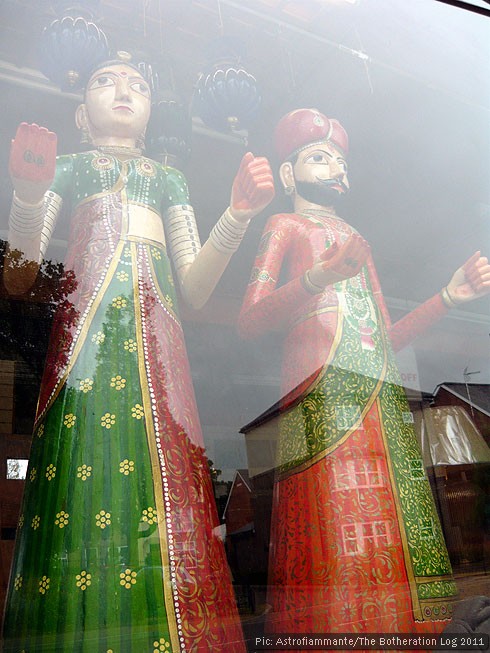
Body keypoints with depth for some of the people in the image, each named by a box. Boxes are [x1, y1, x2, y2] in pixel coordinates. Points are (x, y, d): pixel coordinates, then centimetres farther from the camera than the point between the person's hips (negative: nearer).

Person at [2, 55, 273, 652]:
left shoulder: (167, 177, 27)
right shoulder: (69, 166, 22)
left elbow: (193, 289, 12)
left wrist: (238, 214, 0)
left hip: (153, 335, 1)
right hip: (86, 327, -1)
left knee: (159, 481, -11)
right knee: (82, 475, -15)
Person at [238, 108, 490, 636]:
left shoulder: (357, 240, 32)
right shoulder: (285, 226, 13)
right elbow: (249, 321, -5)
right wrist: (319, 277, -20)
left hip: (382, 401, 6)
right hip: (325, 395, -6)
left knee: (393, 547, -1)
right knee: (337, 540, -17)